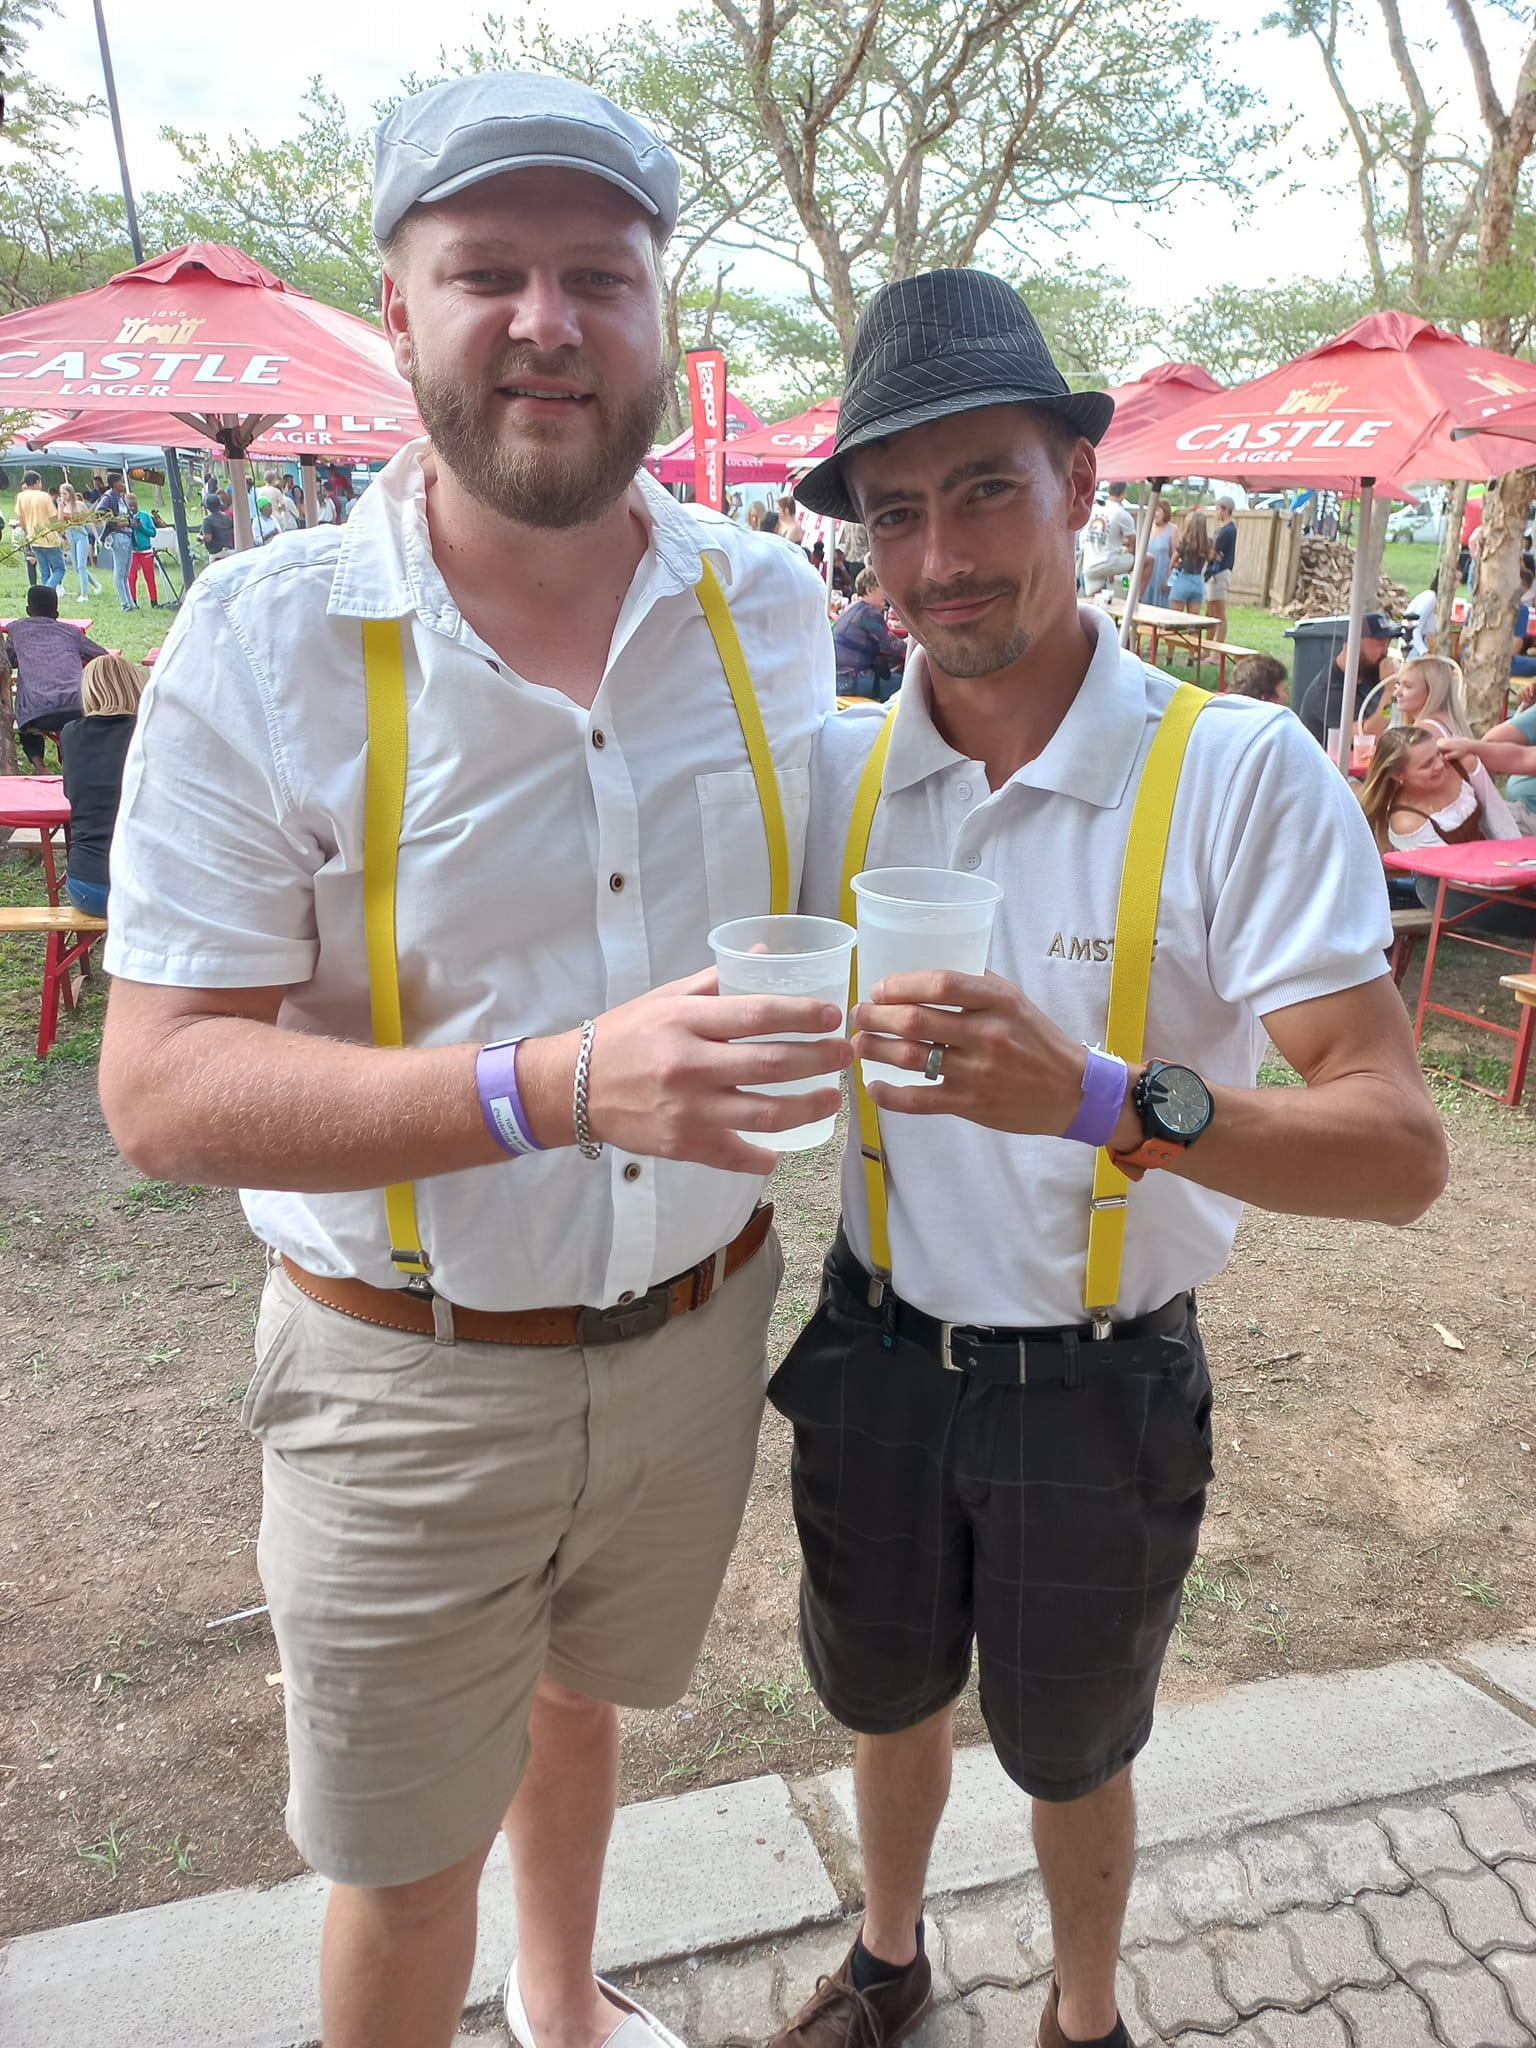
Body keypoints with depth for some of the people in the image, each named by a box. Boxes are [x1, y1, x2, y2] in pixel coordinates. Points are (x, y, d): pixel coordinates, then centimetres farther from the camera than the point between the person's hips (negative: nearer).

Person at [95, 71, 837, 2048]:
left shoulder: (775, 604, -3)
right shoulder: (258, 639, -17)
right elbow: (160, 1085, -21)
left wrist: (818, 1050, -4)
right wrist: (555, 1088, -33)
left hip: (693, 1336, 5)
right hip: (411, 1378, -4)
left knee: (583, 1692, 31)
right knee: (402, 1865, 16)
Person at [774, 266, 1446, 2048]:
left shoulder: (1243, 774, -19)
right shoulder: (834, 768, -6)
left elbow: (1399, 1150, -25)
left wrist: (1104, 1099, -40)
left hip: (1100, 1387, -3)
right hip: (877, 1353, 4)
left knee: (1068, 1753, 22)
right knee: (884, 1697, 27)